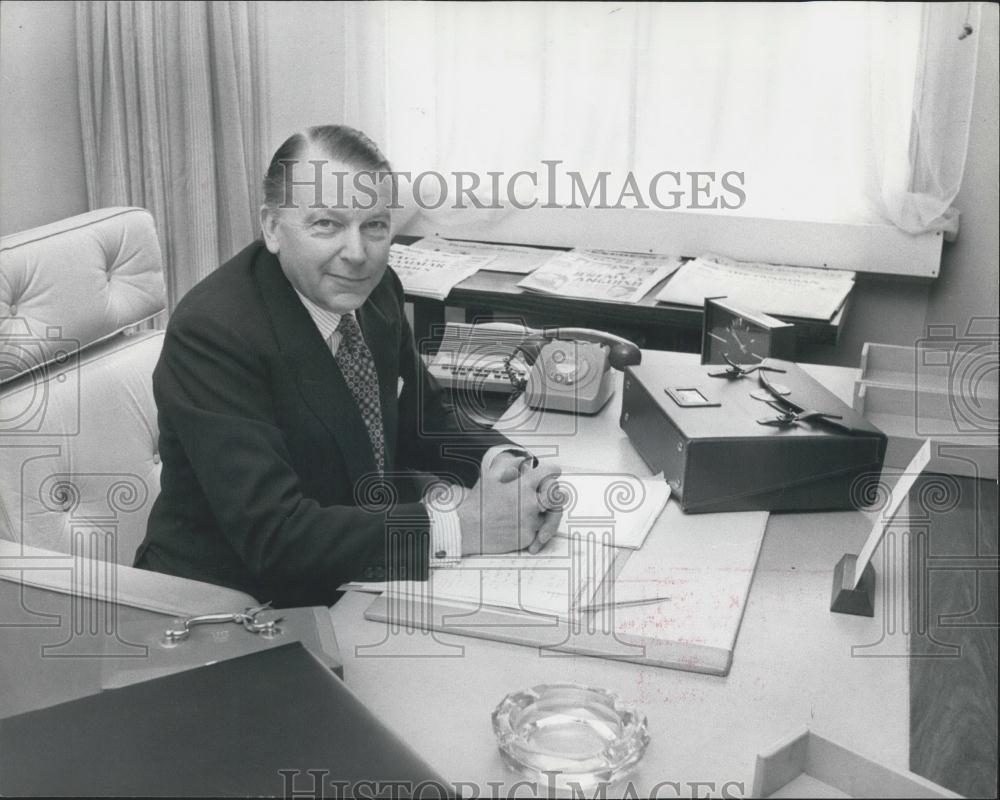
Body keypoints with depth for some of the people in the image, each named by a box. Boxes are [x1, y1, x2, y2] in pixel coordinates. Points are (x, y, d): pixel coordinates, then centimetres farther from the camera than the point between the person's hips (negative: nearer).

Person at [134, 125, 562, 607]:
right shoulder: (211, 333, -24)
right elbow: (271, 535, -30)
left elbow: (421, 418, 9)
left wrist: (497, 460, -13)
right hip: (232, 602, -7)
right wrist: (458, 527, -33)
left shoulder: (375, 289, -3)